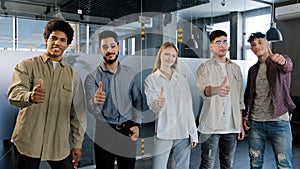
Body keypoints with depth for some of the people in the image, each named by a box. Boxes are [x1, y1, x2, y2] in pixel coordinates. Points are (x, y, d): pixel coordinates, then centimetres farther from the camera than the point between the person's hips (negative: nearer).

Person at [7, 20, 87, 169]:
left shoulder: (73, 75, 9)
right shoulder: (27, 66, 1)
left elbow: (78, 113, 10)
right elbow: (14, 94, -15)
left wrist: (77, 144, 7)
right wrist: (30, 97, -38)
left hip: (59, 145, 2)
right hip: (27, 143, -2)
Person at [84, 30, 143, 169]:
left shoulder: (130, 73, 2)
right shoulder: (92, 77, -7)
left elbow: (138, 101, 8)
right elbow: (91, 108, -18)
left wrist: (137, 124, -3)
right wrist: (95, 102, -41)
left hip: (127, 131, 2)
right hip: (104, 131, -2)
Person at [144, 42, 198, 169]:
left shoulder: (182, 79, 11)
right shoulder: (150, 79, 3)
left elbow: (189, 108, 10)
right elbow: (151, 107, -6)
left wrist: (193, 134, 6)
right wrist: (158, 103, -29)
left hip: (183, 134, 3)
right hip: (162, 134, -3)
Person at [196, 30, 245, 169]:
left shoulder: (236, 68, 13)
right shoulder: (204, 68, -3)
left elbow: (240, 99, 15)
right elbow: (204, 89, -24)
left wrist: (241, 124, 10)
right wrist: (216, 89, -47)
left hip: (232, 127, 5)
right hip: (211, 126, -4)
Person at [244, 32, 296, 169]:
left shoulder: (280, 62, -2)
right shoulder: (252, 70, 13)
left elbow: (288, 66, -27)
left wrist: (283, 61, -50)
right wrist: (245, 116, 9)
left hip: (279, 122, -4)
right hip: (255, 122, 5)